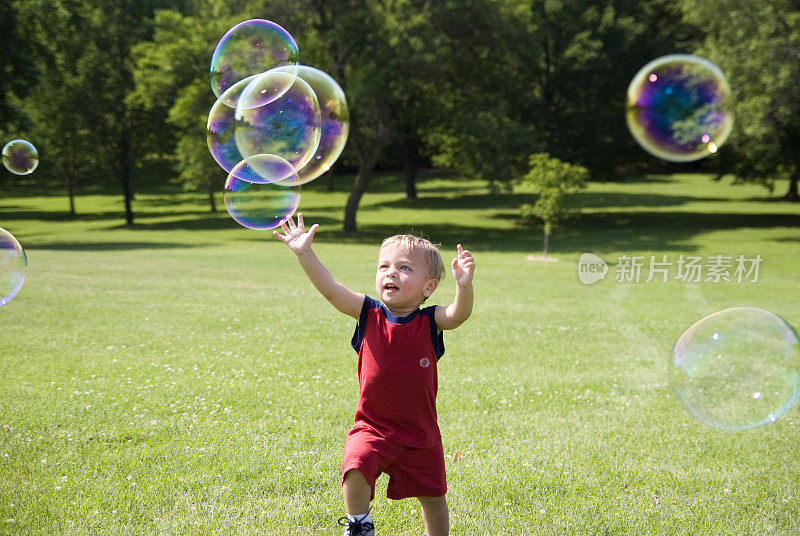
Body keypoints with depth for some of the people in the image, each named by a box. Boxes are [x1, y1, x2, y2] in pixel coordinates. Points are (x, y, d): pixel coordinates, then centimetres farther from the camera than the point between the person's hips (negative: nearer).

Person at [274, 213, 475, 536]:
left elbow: (459, 314, -27)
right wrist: (304, 253, -28)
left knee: (433, 497, 11)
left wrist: (464, 285, -47)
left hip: (420, 433, 1)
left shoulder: (430, 322, -8)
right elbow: (331, 290, -17)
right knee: (355, 465, -26)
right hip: (372, 427, 0)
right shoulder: (369, 315, -6)